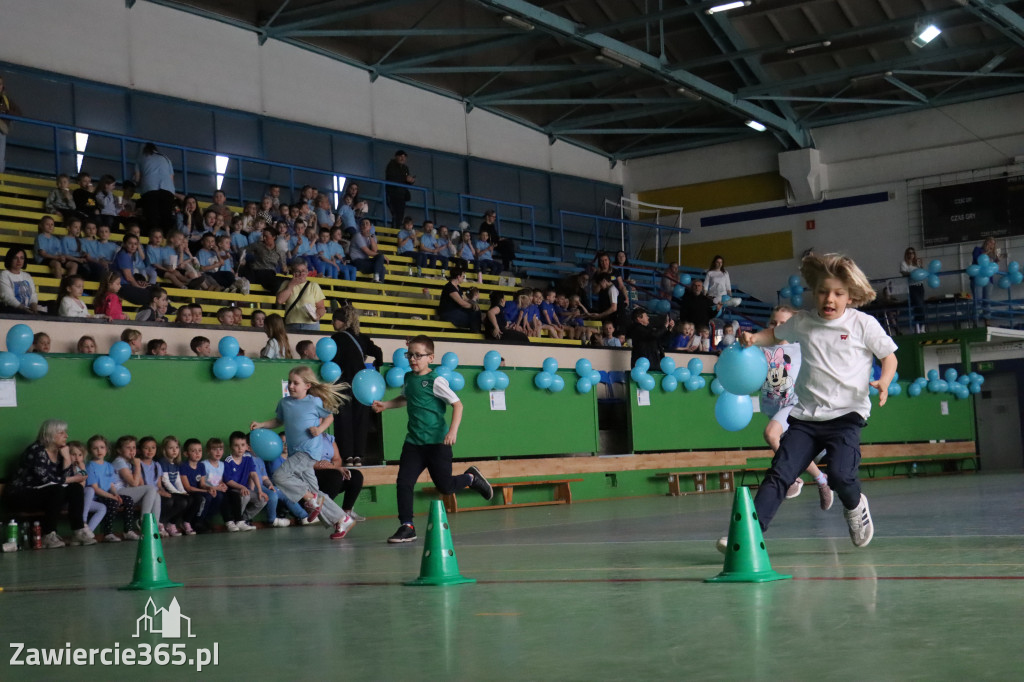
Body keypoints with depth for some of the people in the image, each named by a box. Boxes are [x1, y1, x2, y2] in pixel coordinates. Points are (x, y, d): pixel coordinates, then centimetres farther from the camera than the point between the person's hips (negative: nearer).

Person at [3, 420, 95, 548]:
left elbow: (65, 477, 0)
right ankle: (48, 536, -29)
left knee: (76, 489, -10)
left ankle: (78, 532, -16)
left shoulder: (58, 452, 8)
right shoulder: (37, 450, -16)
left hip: (41, 493, 8)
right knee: (58, 490, -31)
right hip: (20, 496, -8)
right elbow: (44, 478, -26)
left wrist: (67, 457, -9)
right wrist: (73, 479, -18)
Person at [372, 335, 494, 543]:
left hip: (437, 442, -6)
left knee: (445, 486, 0)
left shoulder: (436, 380, -12)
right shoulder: (409, 377, 9)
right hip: (414, 442, 6)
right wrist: (385, 405, 19)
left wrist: (453, 430, -27)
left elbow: (457, 404, -16)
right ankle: (407, 526, 3)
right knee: (403, 482, -5)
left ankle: (471, 478, 30)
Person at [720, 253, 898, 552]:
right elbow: (776, 335, 28)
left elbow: (889, 356, 7)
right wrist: (754, 338, 7)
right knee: (779, 473, -8)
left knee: (841, 474, -21)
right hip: (805, 416, 3)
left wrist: (884, 381, -13)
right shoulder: (802, 322, 9)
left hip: (846, 415, -3)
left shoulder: (863, 324, 0)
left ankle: (855, 507, 14)